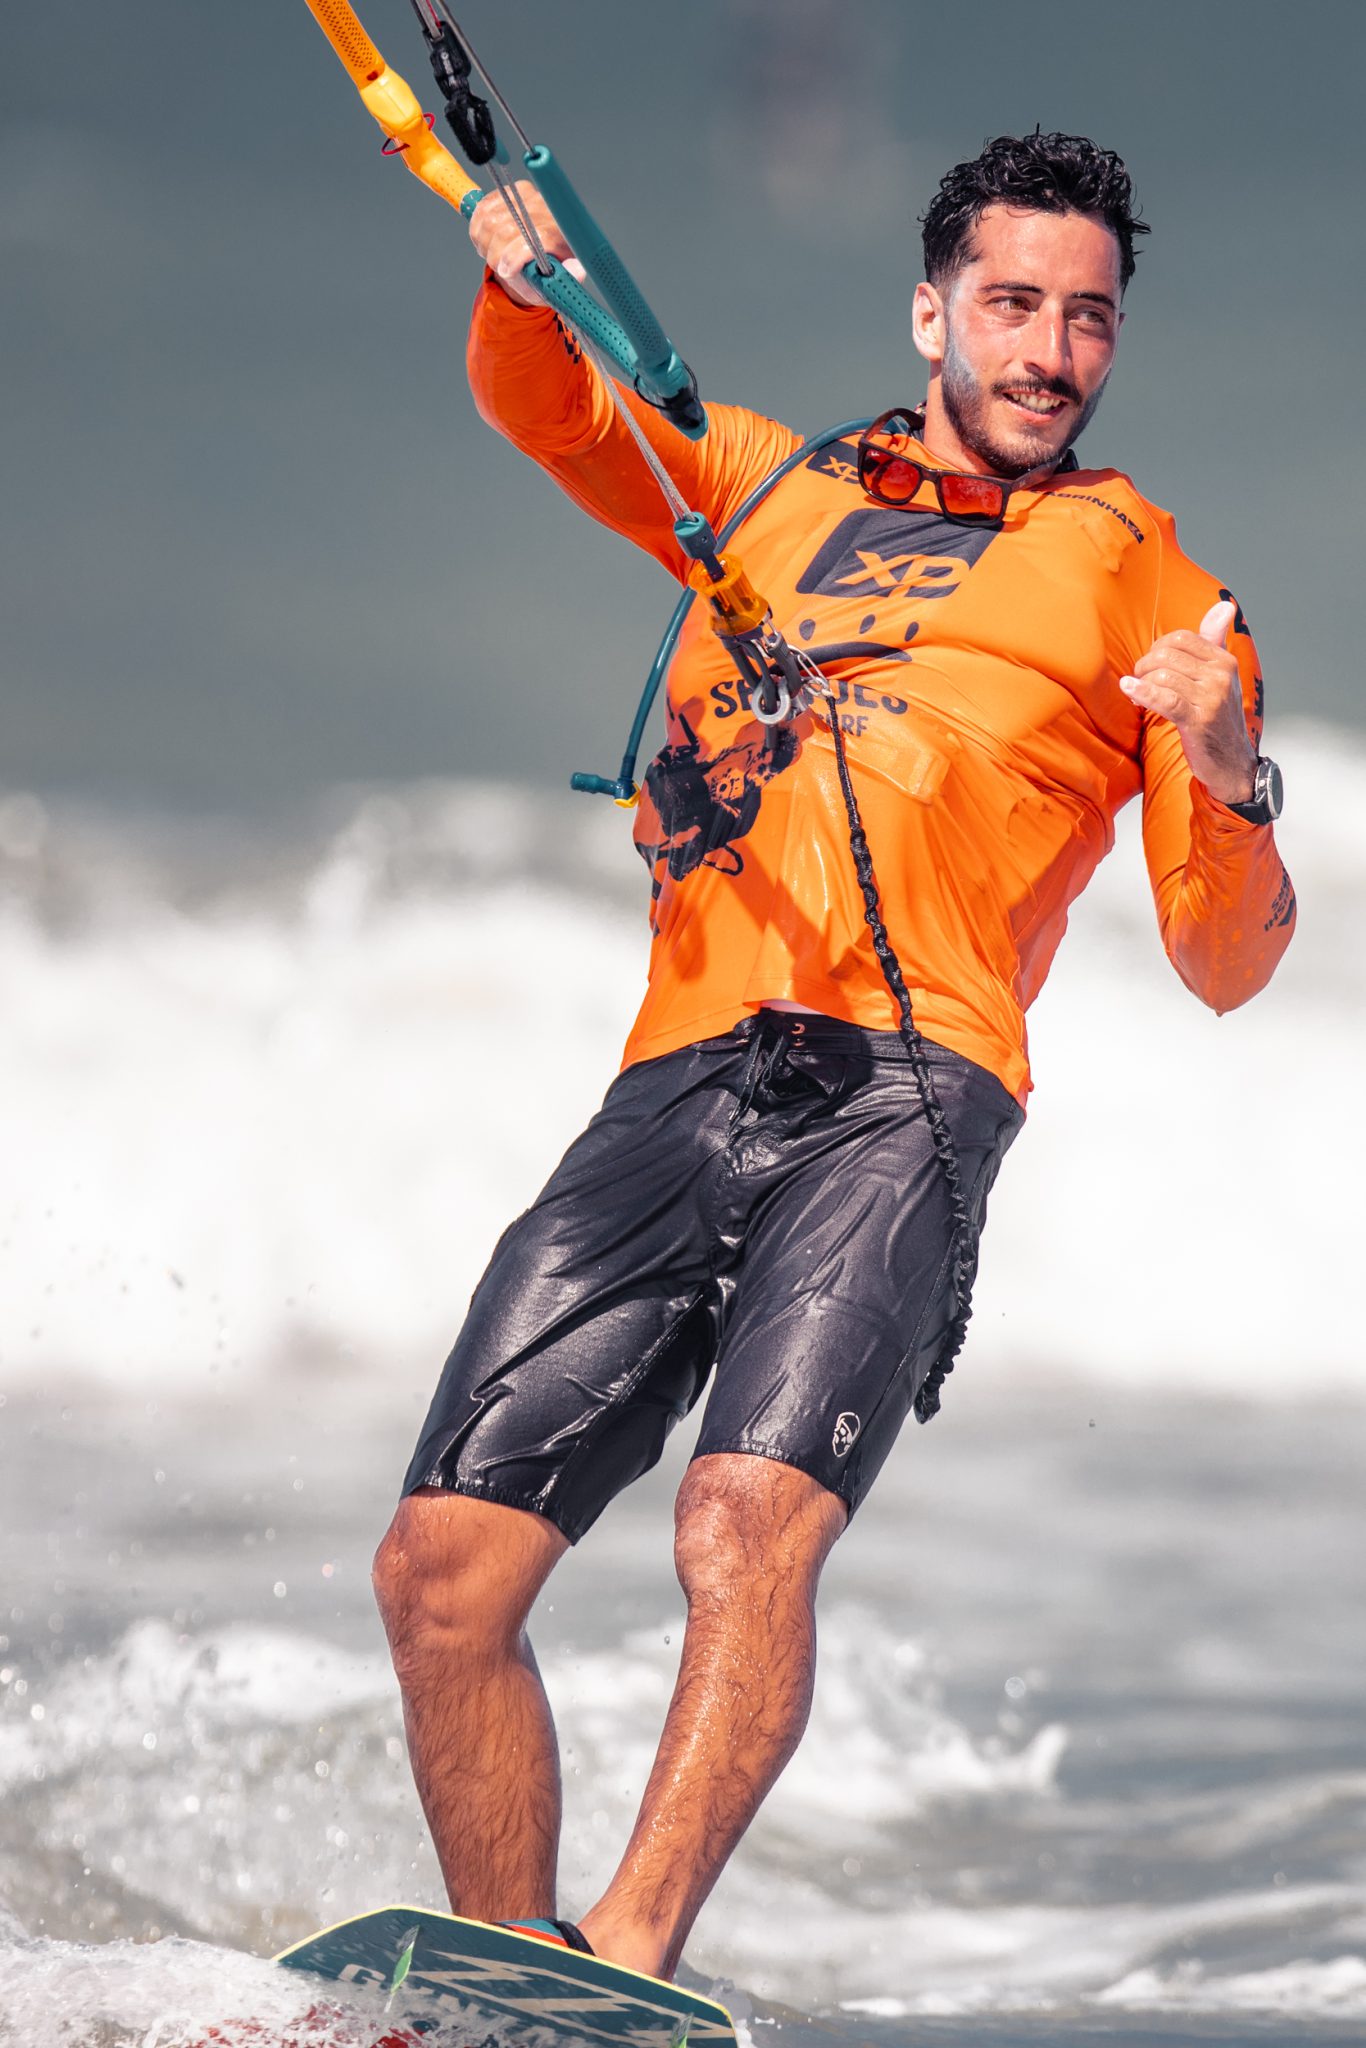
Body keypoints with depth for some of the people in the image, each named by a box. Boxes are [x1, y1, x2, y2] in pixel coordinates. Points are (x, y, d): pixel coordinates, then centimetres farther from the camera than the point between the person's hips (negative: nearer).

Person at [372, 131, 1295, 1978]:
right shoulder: (768, 490, 29)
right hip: (679, 1082, 4)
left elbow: (1224, 966, 13)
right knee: (442, 1571, -7)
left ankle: (627, 1963, -36)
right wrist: (523, 286, -8)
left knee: (750, 1520, -29)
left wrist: (1231, 793, -9)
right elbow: (545, 409, 15)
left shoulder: (1149, 591, 18)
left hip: (902, 1091, -4)